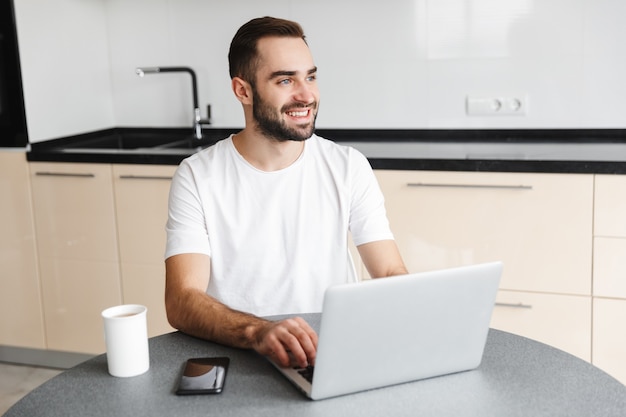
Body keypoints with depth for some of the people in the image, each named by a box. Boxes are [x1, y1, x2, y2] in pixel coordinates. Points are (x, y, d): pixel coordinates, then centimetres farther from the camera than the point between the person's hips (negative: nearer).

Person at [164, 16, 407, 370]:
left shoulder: (348, 167, 3)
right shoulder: (198, 177, -4)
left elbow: (392, 275, 0)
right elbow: (181, 301, -14)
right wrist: (257, 332, -33)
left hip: (338, 356, 1)